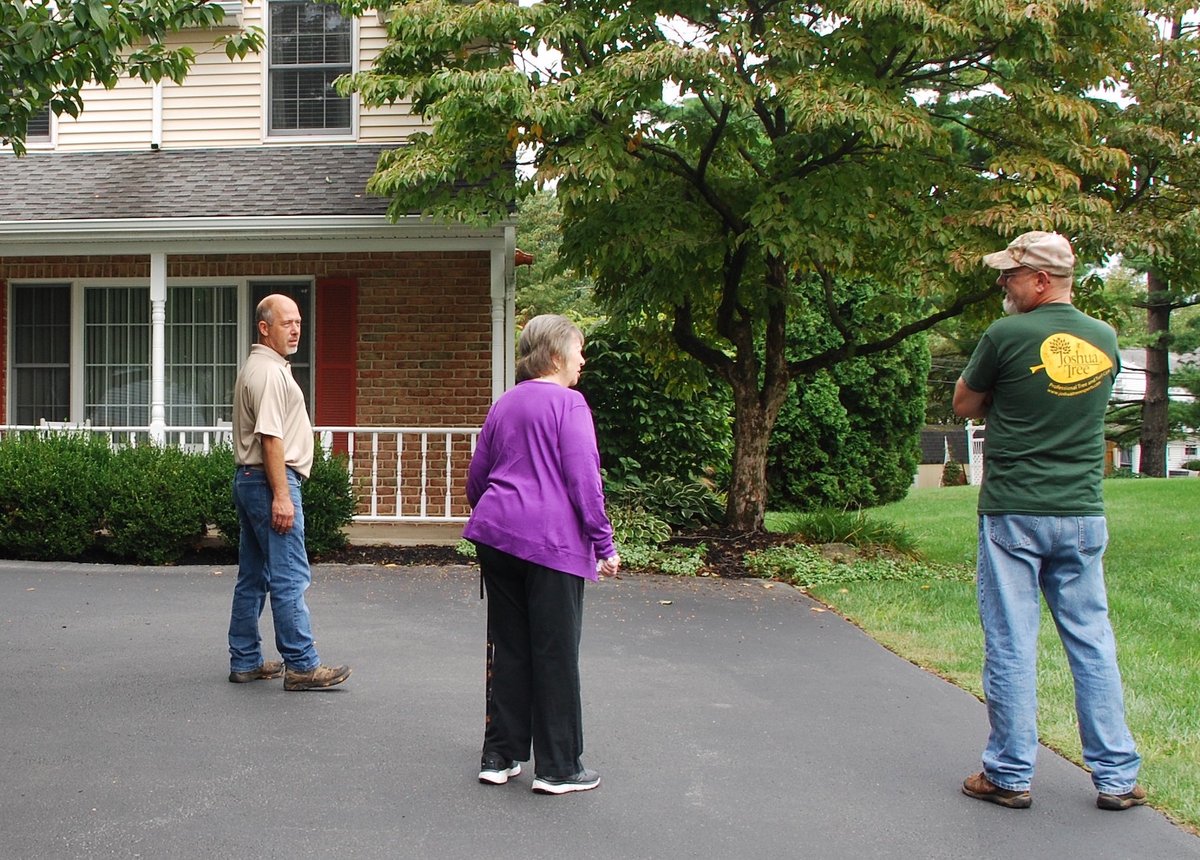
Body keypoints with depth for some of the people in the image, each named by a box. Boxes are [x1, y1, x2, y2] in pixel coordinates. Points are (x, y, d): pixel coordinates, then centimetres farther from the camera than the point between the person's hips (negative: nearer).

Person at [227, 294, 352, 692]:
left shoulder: (255, 368, 19)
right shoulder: (270, 372, -14)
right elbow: (270, 438, -21)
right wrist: (281, 496, -22)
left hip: (248, 480, 11)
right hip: (269, 481, -11)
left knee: (253, 576, 13)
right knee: (290, 577, -9)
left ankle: (245, 662, 18)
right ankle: (301, 666, -6)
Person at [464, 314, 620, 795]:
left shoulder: (503, 404, 16)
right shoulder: (568, 403, -7)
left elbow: (477, 476, 21)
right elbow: (584, 479, -12)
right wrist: (604, 544, -8)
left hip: (498, 537, 7)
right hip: (552, 540, -7)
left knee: (507, 648, 13)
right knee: (555, 654, 1)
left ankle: (500, 757, 19)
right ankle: (557, 768, 8)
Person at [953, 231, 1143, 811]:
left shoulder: (1007, 336, -11)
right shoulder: (1105, 339, 6)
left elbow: (964, 405, 2)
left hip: (1012, 513, -4)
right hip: (1083, 515, 5)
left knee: (1010, 645, 3)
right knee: (1092, 642, 11)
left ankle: (1009, 775, 10)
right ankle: (1116, 776, 15)